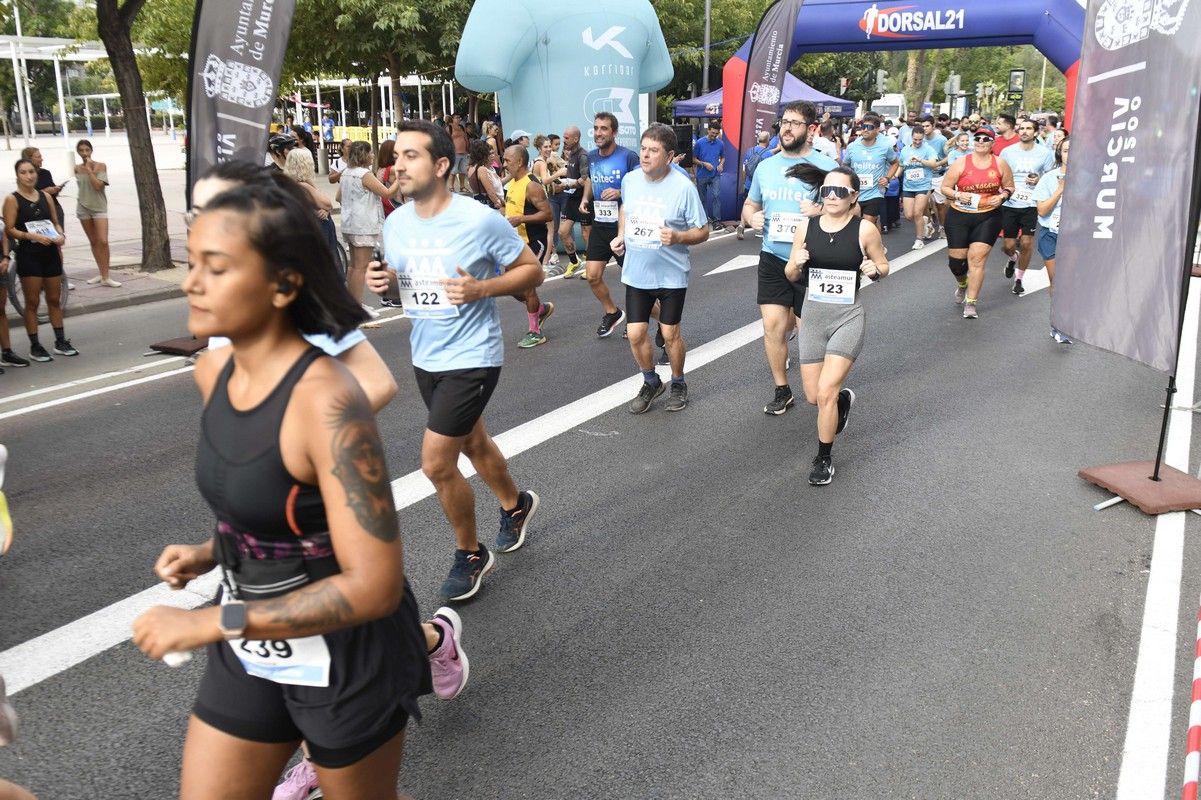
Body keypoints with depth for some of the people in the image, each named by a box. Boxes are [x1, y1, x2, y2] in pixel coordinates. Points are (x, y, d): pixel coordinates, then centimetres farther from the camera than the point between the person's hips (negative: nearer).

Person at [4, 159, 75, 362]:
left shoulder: (45, 196, 9)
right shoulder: (12, 199, -5)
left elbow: (56, 222, 15)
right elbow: (10, 229, -10)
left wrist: (60, 235, -5)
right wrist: (33, 236, -22)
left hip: (50, 252, 5)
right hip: (28, 254, -5)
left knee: (54, 299, 12)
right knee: (32, 302, 2)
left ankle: (61, 341, 21)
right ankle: (35, 347, 10)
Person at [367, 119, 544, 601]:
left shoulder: (481, 221, -18)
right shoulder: (396, 223, -1)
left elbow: (532, 271, -10)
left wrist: (480, 289, -25)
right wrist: (381, 281, -10)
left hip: (471, 358, -7)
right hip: (425, 357, 7)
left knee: (436, 463, -9)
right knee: (473, 443, 23)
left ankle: (471, 554, 15)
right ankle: (515, 505, 51)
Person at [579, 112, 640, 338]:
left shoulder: (628, 157, -15)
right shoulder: (592, 156, 4)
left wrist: (620, 193, -27)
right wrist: (585, 198, 7)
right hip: (600, 224, 5)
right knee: (593, 276, 3)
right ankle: (612, 313, 26)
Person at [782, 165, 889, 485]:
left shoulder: (865, 229, -9)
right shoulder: (806, 226, -2)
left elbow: (883, 265, 5)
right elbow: (791, 275, 6)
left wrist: (874, 270, -17)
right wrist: (796, 263, -17)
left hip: (848, 317, -4)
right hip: (813, 316, 4)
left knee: (825, 393, -12)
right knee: (813, 397, 11)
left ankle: (824, 459, 11)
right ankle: (843, 398, 49)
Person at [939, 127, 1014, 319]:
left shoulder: (1000, 164, 1)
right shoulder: (961, 163, -3)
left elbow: (1009, 187, 12)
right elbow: (945, 187, 0)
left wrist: (1002, 196, -9)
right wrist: (958, 195, -18)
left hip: (988, 217, 0)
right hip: (959, 216, 0)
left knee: (977, 258, -8)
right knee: (956, 258, 5)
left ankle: (971, 302, 1)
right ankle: (963, 285, 40)